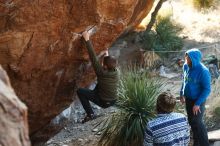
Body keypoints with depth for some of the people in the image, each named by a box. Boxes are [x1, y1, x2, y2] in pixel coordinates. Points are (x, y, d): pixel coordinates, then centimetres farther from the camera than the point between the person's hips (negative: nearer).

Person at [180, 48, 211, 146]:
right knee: (191, 121, 17)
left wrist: (197, 104, -22)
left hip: (197, 101, -7)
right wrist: (182, 94, 12)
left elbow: (207, 89, -21)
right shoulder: (186, 66, -6)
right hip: (188, 99, 7)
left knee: (197, 123, -2)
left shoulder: (203, 71, -26)